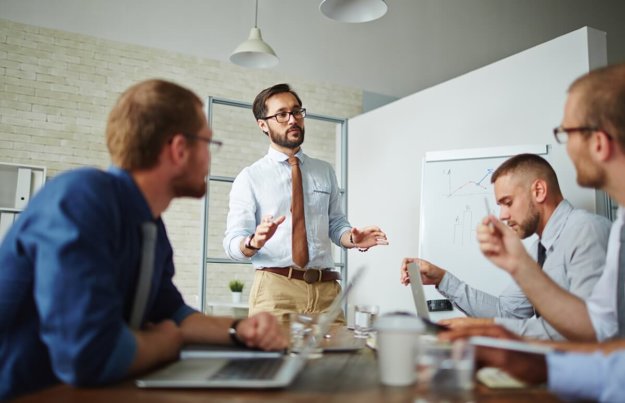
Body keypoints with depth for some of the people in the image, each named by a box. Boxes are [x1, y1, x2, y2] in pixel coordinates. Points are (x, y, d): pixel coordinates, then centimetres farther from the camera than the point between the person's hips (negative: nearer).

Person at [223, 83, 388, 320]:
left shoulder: (325, 171, 14)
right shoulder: (250, 178, 1)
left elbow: (336, 225, 15)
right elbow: (232, 243, -4)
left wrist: (353, 239, -7)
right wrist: (254, 242, -27)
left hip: (326, 289, 3)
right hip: (275, 289, -3)